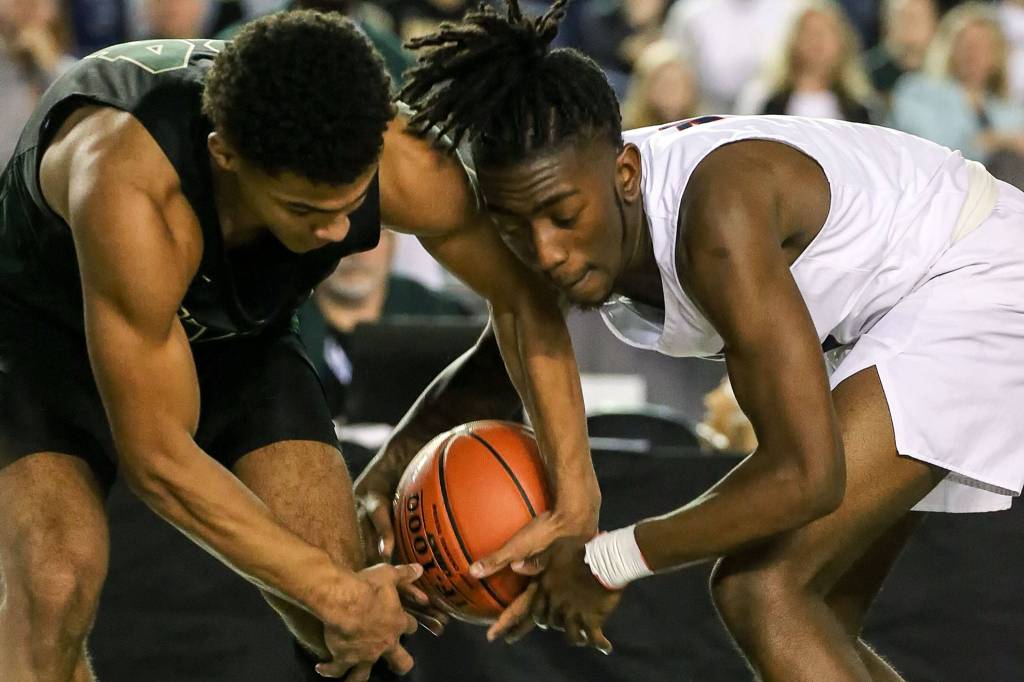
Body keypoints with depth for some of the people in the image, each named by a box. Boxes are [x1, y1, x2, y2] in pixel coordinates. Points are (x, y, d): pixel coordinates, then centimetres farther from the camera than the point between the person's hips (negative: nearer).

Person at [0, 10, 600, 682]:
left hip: (233, 337, 4)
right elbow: (156, 456, -35)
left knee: (349, 597, -12)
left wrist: (574, 491, -13)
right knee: (57, 584, -29)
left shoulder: (402, 165, -29)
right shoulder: (133, 187, -44)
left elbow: (524, 298, -7)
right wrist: (335, 594, -29)